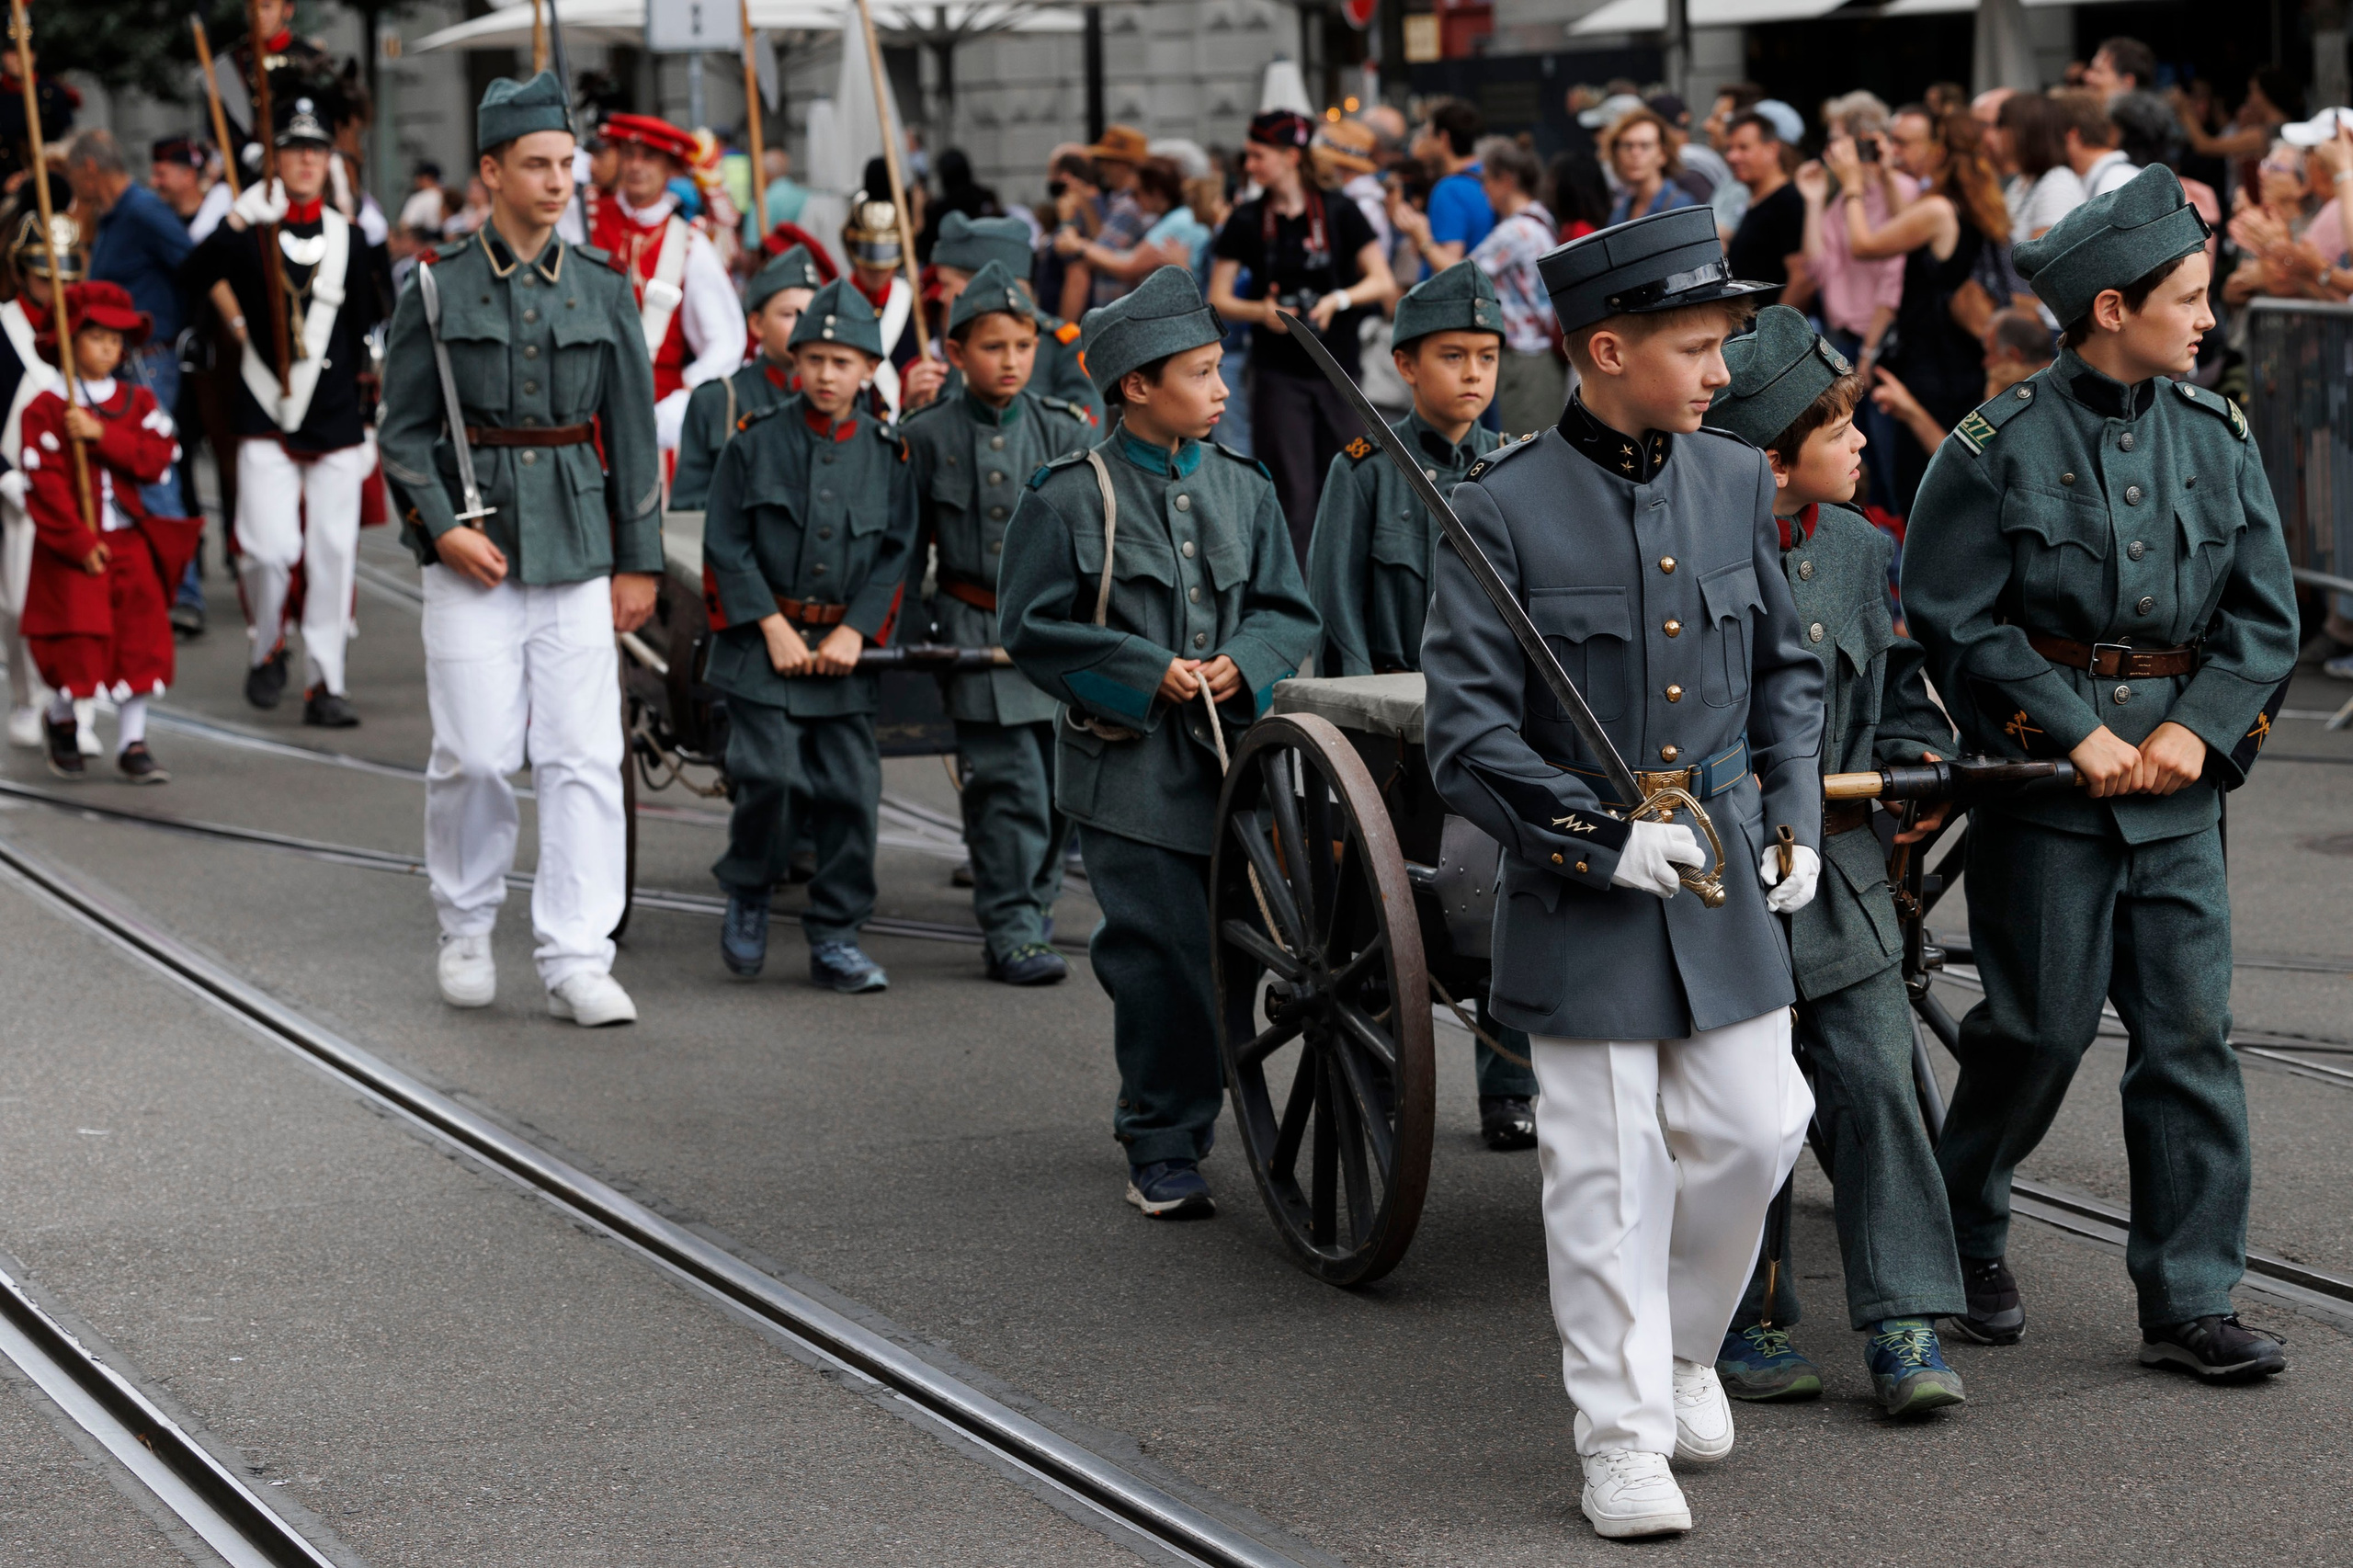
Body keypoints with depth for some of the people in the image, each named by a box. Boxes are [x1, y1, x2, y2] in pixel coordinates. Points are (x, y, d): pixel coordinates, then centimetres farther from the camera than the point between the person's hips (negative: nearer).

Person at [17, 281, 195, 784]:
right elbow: (43, 483, -9)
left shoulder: (139, 402, 8)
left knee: (141, 633, -2)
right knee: (79, 635, -8)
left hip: (131, 539, 4)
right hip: (71, 548, -4)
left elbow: (156, 459, -8)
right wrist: (79, 542, -14)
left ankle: (132, 741, 7)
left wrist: (101, 434, -19)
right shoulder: (46, 408, -4)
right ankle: (62, 720, 21)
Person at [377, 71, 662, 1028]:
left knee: (584, 757, -4)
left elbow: (634, 433, 10)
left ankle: (576, 960, -2)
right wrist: (441, 526, -11)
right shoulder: (439, 291, 1)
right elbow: (402, 429, 3)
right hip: (474, 551, -2)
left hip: (577, 549, 2)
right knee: (474, 756, -2)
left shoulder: (604, 290, 7)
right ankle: (465, 933, 19)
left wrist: (640, 561, 6)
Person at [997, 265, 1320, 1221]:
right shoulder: (1070, 497, -4)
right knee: (1162, 959, -8)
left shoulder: (1242, 490, 11)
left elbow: (1290, 612, 13)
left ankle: (1169, 1123, 23)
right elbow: (1031, 628, -4)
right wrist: (1148, 673, -12)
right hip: (1128, 772, -5)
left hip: (1233, 761, 5)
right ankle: (1163, 1155, 2)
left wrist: (1242, 664, -8)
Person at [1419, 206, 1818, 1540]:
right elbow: (1467, 730, -11)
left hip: (1728, 880, 4)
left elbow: (1787, 671, 16)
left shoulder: (1738, 483, 4)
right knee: (1609, 1171, 1)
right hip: (1582, 894, -4)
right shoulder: (1505, 508, -12)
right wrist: (1601, 836, -18)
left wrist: (1796, 819, 5)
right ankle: (1623, 1430, 12)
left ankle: (1682, 1341, 32)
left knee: (1752, 1129, 6)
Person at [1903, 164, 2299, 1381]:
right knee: (2041, 1028, 0)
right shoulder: (1998, 446, -7)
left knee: (2190, 1032, 0)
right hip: (2042, 779, -4)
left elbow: (2264, 613, 8)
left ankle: (2189, 1304, 5)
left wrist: (2198, 730, -7)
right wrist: (2078, 734, -13)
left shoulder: (2218, 438, 6)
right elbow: (1958, 617, -8)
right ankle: (1961, 1238, 25)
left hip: (2178, 783, 4)